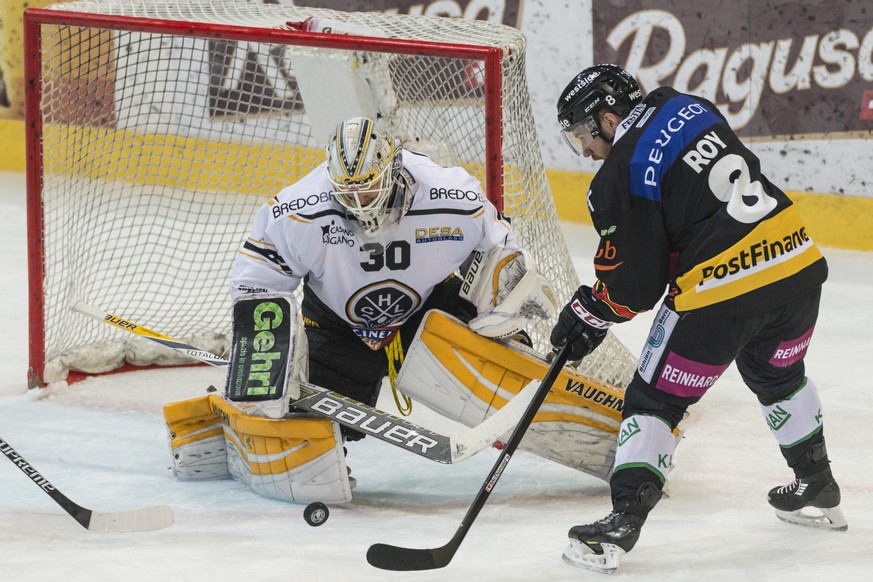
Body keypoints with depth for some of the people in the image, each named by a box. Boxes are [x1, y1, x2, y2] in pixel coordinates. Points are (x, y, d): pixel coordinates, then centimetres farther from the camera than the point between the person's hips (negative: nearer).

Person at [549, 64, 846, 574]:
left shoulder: (620, 176, -8)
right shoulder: (688, 107, 12)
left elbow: (633, 286, -7)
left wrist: (590, 312, 13)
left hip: (719, 292, -7)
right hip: (796, 259, 8)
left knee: (654, 401, 5)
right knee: (778, 376, 32)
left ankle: (622, 523, -2)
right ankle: (818, 489, 44)